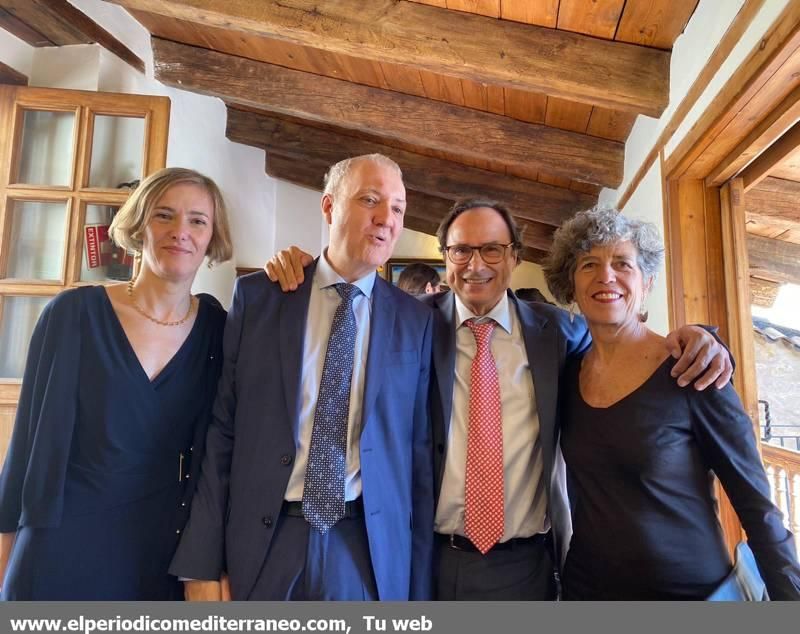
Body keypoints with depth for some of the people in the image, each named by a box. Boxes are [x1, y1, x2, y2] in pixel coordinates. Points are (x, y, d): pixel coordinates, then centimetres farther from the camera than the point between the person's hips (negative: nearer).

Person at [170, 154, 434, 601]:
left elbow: (419, 450, 1)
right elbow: (221, 430, -2)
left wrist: (419, 580, 4)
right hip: (260, 544, 0)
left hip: (370, 551, 1)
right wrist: (203, 564, -3)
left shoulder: (415, 321, 0)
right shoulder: (257, 296, -2)